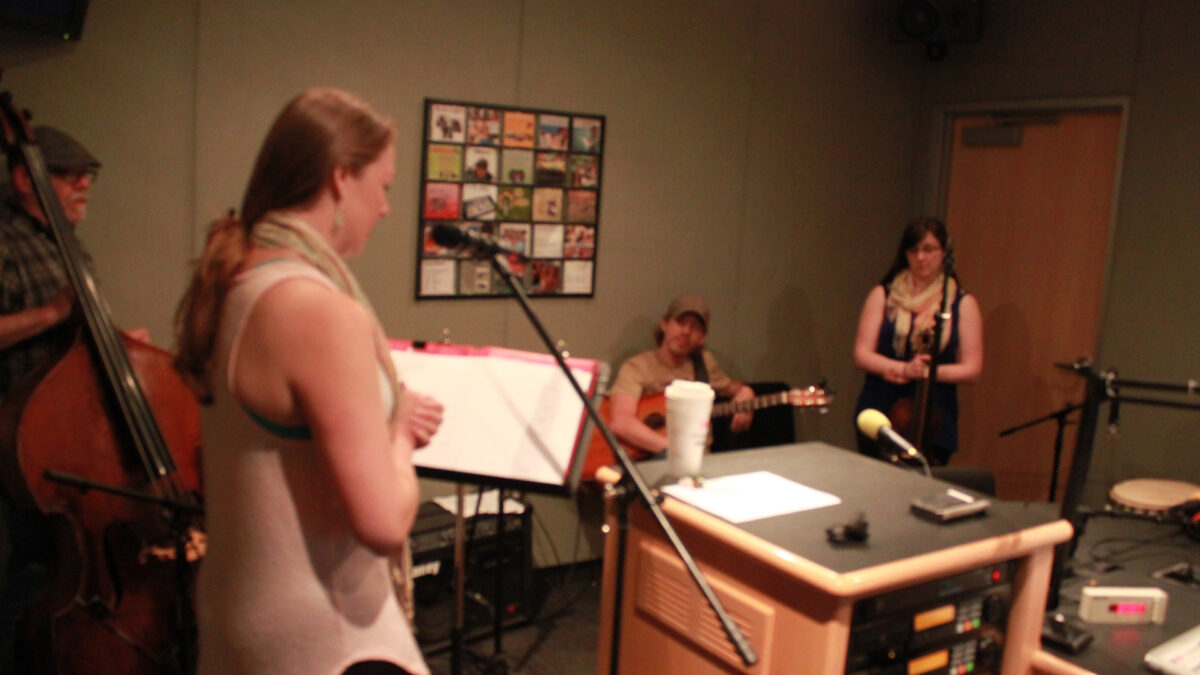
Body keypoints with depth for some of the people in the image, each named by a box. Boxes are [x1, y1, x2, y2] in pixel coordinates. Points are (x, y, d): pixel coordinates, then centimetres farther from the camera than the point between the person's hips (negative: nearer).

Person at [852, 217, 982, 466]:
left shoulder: (963, 304, 5)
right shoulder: (883, 296, 5)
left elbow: (972, 369, 0)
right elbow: (862, 355, -1)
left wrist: (927, 371, -15)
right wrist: (904, 369, -16)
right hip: (878, 417, 1)